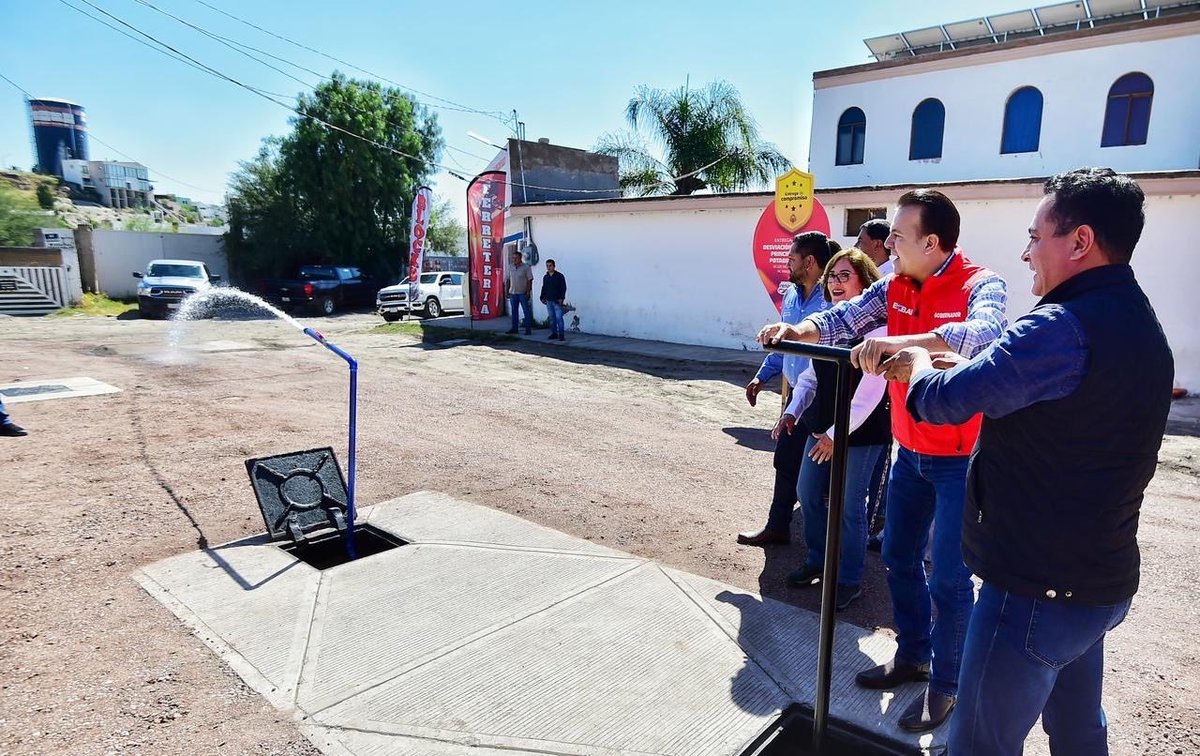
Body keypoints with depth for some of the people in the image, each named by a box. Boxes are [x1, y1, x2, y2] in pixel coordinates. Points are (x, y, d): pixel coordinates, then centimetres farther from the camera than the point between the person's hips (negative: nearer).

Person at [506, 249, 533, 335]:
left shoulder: (526, 268, -6)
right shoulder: (511, 268, 9)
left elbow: (529, 281, -8)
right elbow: (509, 280, 13)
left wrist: (528, 292, -14)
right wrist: (508, 291, 8)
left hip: (523, 293, -5)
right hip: (513, 293, 5)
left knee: (527, 311, -2)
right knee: (513, 311, 10)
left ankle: (528, 329, 2)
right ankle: (514, 328, 18)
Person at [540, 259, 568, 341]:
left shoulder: (560, 276, -3)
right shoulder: (545, 277, 13)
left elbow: (563, 288, -5)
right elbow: (544, 288, 21)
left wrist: (561, 298, -13)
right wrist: (543, 297, 11)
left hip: (557, 301, -5)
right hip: (548, 301, 5)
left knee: (559, 317, -10)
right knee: (552, 318, 8)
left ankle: (561, 335, -8)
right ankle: (554, 333, 14)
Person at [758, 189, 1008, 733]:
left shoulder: (980, 285, -18)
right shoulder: (896, 286, 1)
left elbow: (984, 333, -38)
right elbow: (846, 318, -6)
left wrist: (901, 342, -51)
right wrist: (799, 329, -26)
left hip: (960, 457, -7)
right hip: (911, 451, 7)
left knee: (948, 579, 2)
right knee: (899, 557, 17)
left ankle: (944, 686, 23)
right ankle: (912, 656, 37)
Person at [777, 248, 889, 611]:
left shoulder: (876, 324, -15)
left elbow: (871, 389, -19)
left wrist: (837, 432, -19)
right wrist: (793, 411, 4)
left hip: (860, 433, -7)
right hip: (821, 427, 7)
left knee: (849, 507, 2)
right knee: (807, 494, 13)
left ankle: (849, 580, 21)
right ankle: (817, 561, 34)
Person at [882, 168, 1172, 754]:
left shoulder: (1065, 326, -24)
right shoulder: (1141, 324, 9)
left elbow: (945, 400, -22)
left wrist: (919, 367, 0)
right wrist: (951, 369, 7)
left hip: (1037, 587, -10)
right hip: (1103, 580, 10)